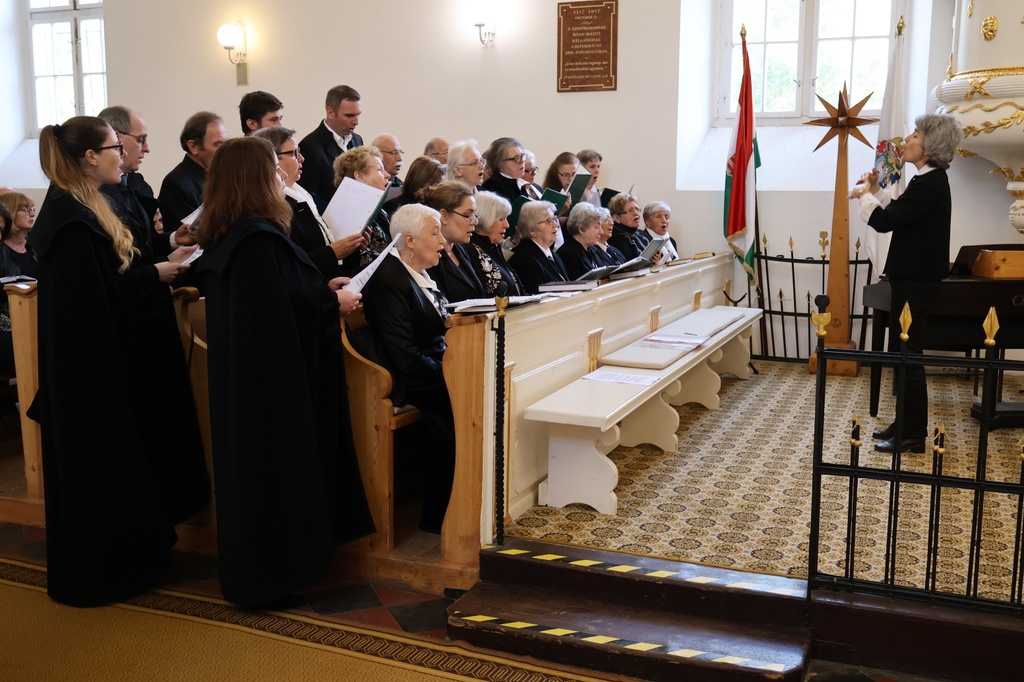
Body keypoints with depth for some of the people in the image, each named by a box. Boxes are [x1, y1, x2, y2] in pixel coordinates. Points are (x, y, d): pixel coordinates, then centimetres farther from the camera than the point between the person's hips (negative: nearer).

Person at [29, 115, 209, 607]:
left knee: (113, 460, 20)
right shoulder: (70, 219, -23)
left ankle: (121, 553, 35)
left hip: (103, 357, 10)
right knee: (98, 465, 4)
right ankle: (96, 572, 20)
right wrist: (155, 275, -15)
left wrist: (159, 264, 3)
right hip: (89, 365, -10)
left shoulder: (82, 207, 9)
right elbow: (97, 295, -25)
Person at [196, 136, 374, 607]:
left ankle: (248, 569, 31)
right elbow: (288, 309, -25)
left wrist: (322, 287, 13)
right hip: (273, 382, -10)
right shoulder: (260, 239, -22)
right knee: (277, 468, 2)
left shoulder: (227, 238, 9)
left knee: (249, 464, 17)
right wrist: (334, 301, -10)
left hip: (241, 379, 10)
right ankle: (269, 577, 15)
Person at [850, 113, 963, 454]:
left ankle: (913, 435, 6)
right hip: (913, 278, 10)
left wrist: (863, 195, -6)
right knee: (902, 352, 15)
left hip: (916, 283, -10)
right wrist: (876, 191, 14)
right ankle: (904, 423, 26)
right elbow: (899, 214, 22)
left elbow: (886, 222, -22)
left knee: (907, 354, -3)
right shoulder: (930, 180, 12)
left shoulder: (929, 185, -19)